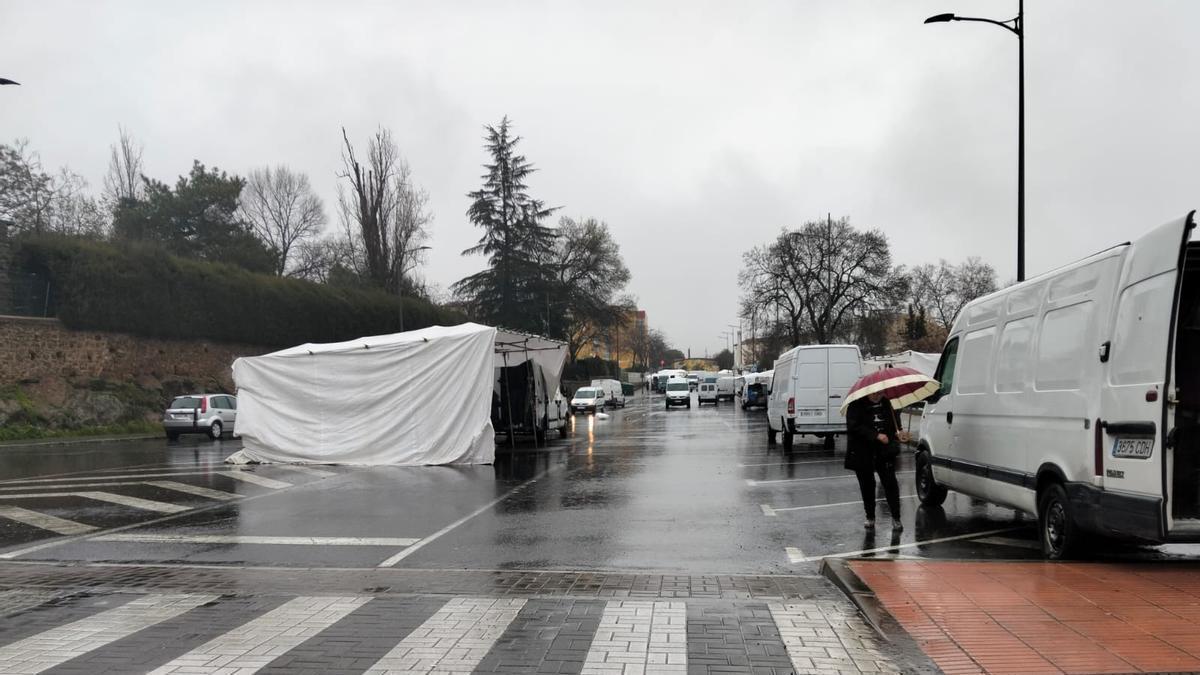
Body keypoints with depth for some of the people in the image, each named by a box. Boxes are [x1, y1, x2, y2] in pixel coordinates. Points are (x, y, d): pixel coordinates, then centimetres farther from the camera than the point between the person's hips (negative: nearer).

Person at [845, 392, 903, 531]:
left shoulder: (885, 402, 9)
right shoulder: (856, 405, -8)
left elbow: (893, 419, 25)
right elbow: (854, 427, -19)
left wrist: (897, 432, 3)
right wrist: (876, 435, -24)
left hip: (885, 451, 3)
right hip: (863, 453, -3)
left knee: (890, 482, -5)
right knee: (867, 485, 8)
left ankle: (896, 518, 0)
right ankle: (870, 518, 22)